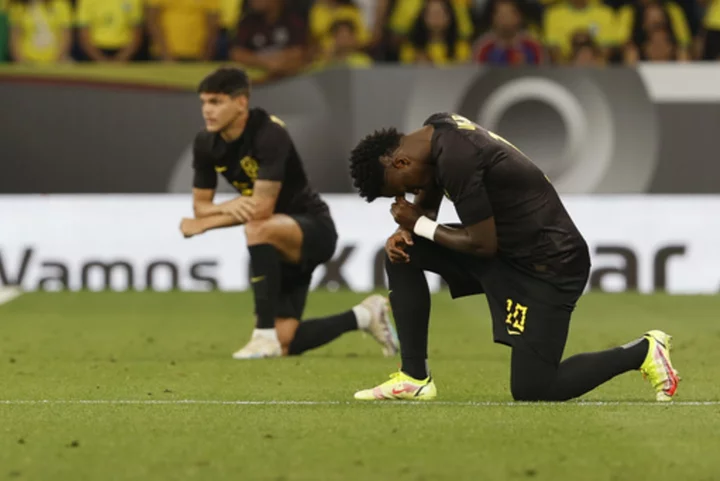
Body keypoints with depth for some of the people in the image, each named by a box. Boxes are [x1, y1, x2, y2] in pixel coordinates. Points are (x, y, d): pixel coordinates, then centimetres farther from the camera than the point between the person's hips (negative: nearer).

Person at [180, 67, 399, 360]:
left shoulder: (269, 134, -25)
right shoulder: (206, 143, -4)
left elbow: (263, 207, -28)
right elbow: (200, 205, 2)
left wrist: (204, 224, -21)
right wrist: (228, 207, -22)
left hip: (314, 228, -8)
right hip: (278, 244, 8)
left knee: (258, 229, -41)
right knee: (285, 345, 0)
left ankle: (266, 334, -33)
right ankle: (364, 316, 25)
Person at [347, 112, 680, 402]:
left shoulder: (457, 159, -27)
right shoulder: (437, 130, 2)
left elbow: (483, 244, -22)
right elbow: (426, 204, 18)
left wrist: (419, 226, -12)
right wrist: (405, 230, -2)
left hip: (548, 262, -10)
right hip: (509, 247, 10)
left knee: (531, 390, -8)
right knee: (403, 253, 2)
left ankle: (642, 352, 8)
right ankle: (414, 377, 6)